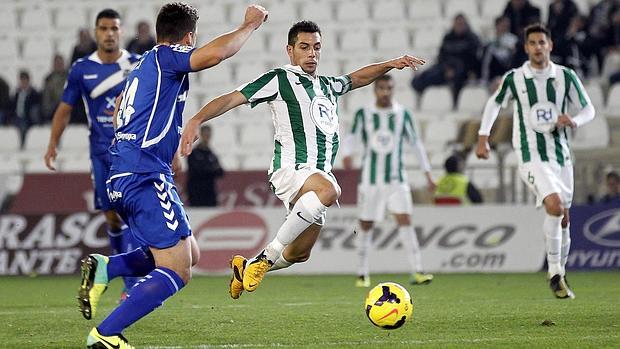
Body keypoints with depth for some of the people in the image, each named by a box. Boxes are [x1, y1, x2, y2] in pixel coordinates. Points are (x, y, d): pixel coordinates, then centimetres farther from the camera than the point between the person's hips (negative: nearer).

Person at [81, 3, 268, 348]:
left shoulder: (142, 67, 23)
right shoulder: (165, 57, -4)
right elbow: (215, 53, -22)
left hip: (123, 177, 10)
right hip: (145, 176, -10)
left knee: (190, 254, 17)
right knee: (177, 271, -10)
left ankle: (104, 267, 3)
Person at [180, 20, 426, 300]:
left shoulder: (328, 85, 21)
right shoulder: (279, 79, -1)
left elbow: (357, 78, 40)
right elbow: (232, 99, -8)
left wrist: (390, 64, 26)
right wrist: (197, 120, -21)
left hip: (319, 174, 8)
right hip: (290, 169, -8)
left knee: (300, 253, 12)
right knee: (329, 190, -39)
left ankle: (246, 267, 39)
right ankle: (267, 256, -30)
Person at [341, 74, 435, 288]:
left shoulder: (402, 115, 3)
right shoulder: (363, 114, 2)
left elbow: (415, 143, 9)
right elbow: (353, 137, -3)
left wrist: (427, 174, 8)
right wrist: (347, 154, -26)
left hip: (396, 179, 0)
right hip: (370, 179, 0)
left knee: (405, 220, -14)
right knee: (365, 225, 5)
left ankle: (417, 272, -19)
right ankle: (362, 274, 19)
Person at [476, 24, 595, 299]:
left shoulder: (566, 77, 1)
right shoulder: (514, 78, -2)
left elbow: (588, 109, 8)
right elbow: (494, 103, 15)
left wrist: (573, 120, -14)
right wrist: (483, 137, 9)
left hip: (560, 154, 4)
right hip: (531, 157, -3)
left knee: (563, 218, 9)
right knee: (554, 206, -25)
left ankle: (559, 274, 27)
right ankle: (554, 273, -15)